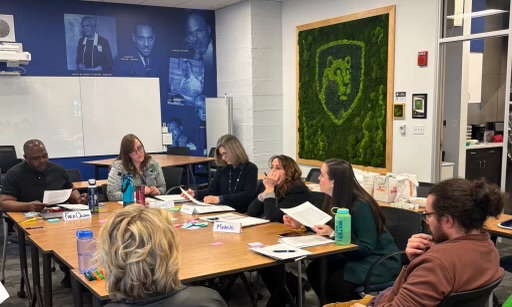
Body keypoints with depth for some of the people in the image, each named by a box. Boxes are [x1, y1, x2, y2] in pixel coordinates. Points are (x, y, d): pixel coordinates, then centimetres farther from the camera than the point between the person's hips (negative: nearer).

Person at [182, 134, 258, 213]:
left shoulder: (251, 169, -2)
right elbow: (212, 190, 13)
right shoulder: (222, 168, 13)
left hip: (242, 214, -4)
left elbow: (247, 195, -15)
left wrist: (220, 199, -26)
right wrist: (195, 193, -6)